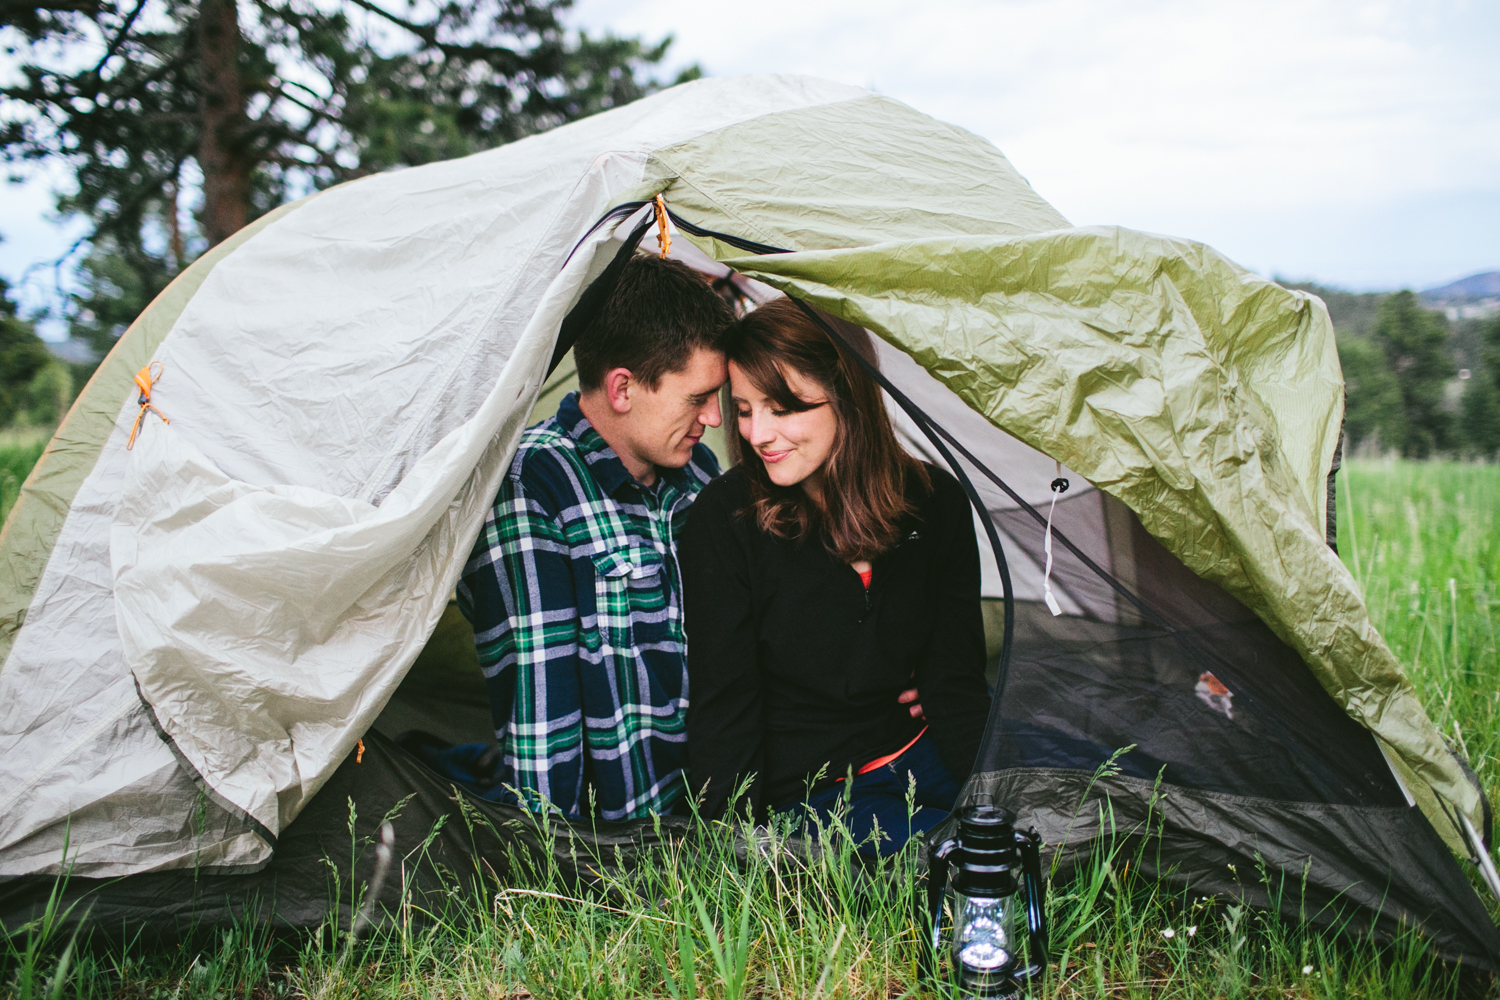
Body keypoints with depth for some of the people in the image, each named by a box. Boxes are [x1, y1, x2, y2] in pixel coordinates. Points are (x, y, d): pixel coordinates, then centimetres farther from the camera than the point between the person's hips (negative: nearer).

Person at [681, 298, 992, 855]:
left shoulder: (934, 503, -3)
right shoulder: (724, 519, -14)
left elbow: (956, 678, 0)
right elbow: (723, 704, -11)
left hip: (921, 759, 5)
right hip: (803, 796, -5)